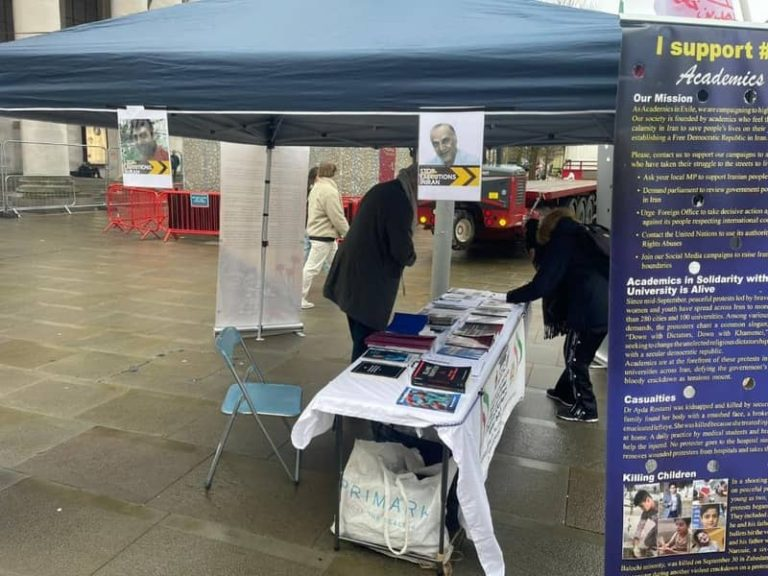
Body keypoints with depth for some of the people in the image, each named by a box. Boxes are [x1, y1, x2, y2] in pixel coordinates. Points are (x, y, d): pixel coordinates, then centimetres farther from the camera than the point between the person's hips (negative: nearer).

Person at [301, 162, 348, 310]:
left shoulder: (316, 188, 12)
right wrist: (347, 233, -7)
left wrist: (341, 232, 19)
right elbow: (337, 217, -20)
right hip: (323, 236, -10)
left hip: (318, 232, 10)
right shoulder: (329, 191, -18)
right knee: (311, 268, -6)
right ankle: (299, 299, -2)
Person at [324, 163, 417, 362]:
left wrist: (404, 255, 15)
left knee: (361, 339, 19)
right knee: (367, 342, -2)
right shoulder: (400, 202, -17)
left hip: (353, 277, 10)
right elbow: (401, 250, -19)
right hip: (369, 284, -10)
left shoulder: (382, 189, 12)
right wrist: (410, 258, 3)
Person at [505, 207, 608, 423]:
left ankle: (586, 408, 12)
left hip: (589, 308, -9)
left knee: (574, 357, 4)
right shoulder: (580, 238, 22)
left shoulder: (562, 242, -4)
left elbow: (543, 284, -10)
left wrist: (509, 296, -3)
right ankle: (565, 391, 38)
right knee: (579, 354, 23)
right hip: (603, 306, 9)